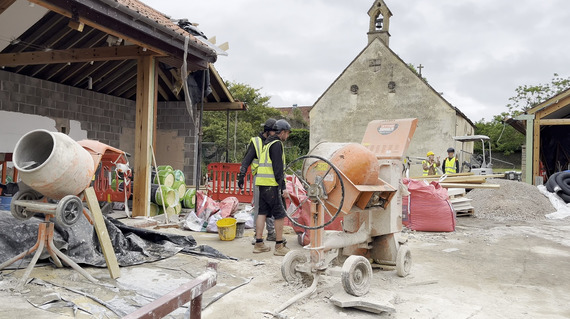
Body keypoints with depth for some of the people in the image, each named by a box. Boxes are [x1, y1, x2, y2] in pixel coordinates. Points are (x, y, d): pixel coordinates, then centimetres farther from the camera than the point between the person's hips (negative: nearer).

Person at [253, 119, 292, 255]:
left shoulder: (267, 143, 21)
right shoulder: (277, 144, -9)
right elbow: (278, 168, -15)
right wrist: (283, 187, -15)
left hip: (262, 183, 9)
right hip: (271, 184, -9)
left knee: (262, 212, 10)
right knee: (280, 214, -3)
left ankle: (259, 244, 13)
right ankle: (279, 247, 1)